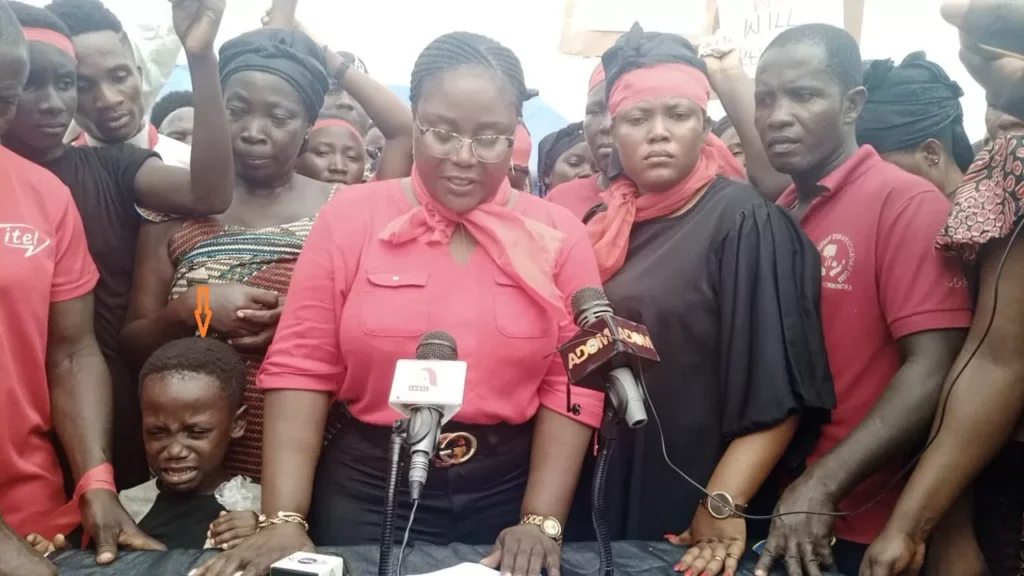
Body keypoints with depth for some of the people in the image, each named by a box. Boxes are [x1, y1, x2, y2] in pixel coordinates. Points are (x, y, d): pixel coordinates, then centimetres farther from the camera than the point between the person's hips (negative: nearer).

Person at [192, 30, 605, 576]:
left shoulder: (558, 234, -3)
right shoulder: (350, 217, -5)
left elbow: (571, 384, -4)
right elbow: (301, 368, -7)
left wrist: (540, 521, -12)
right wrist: (285, 520, -14)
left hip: (509, 490, 1)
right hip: (366, 489, 0)